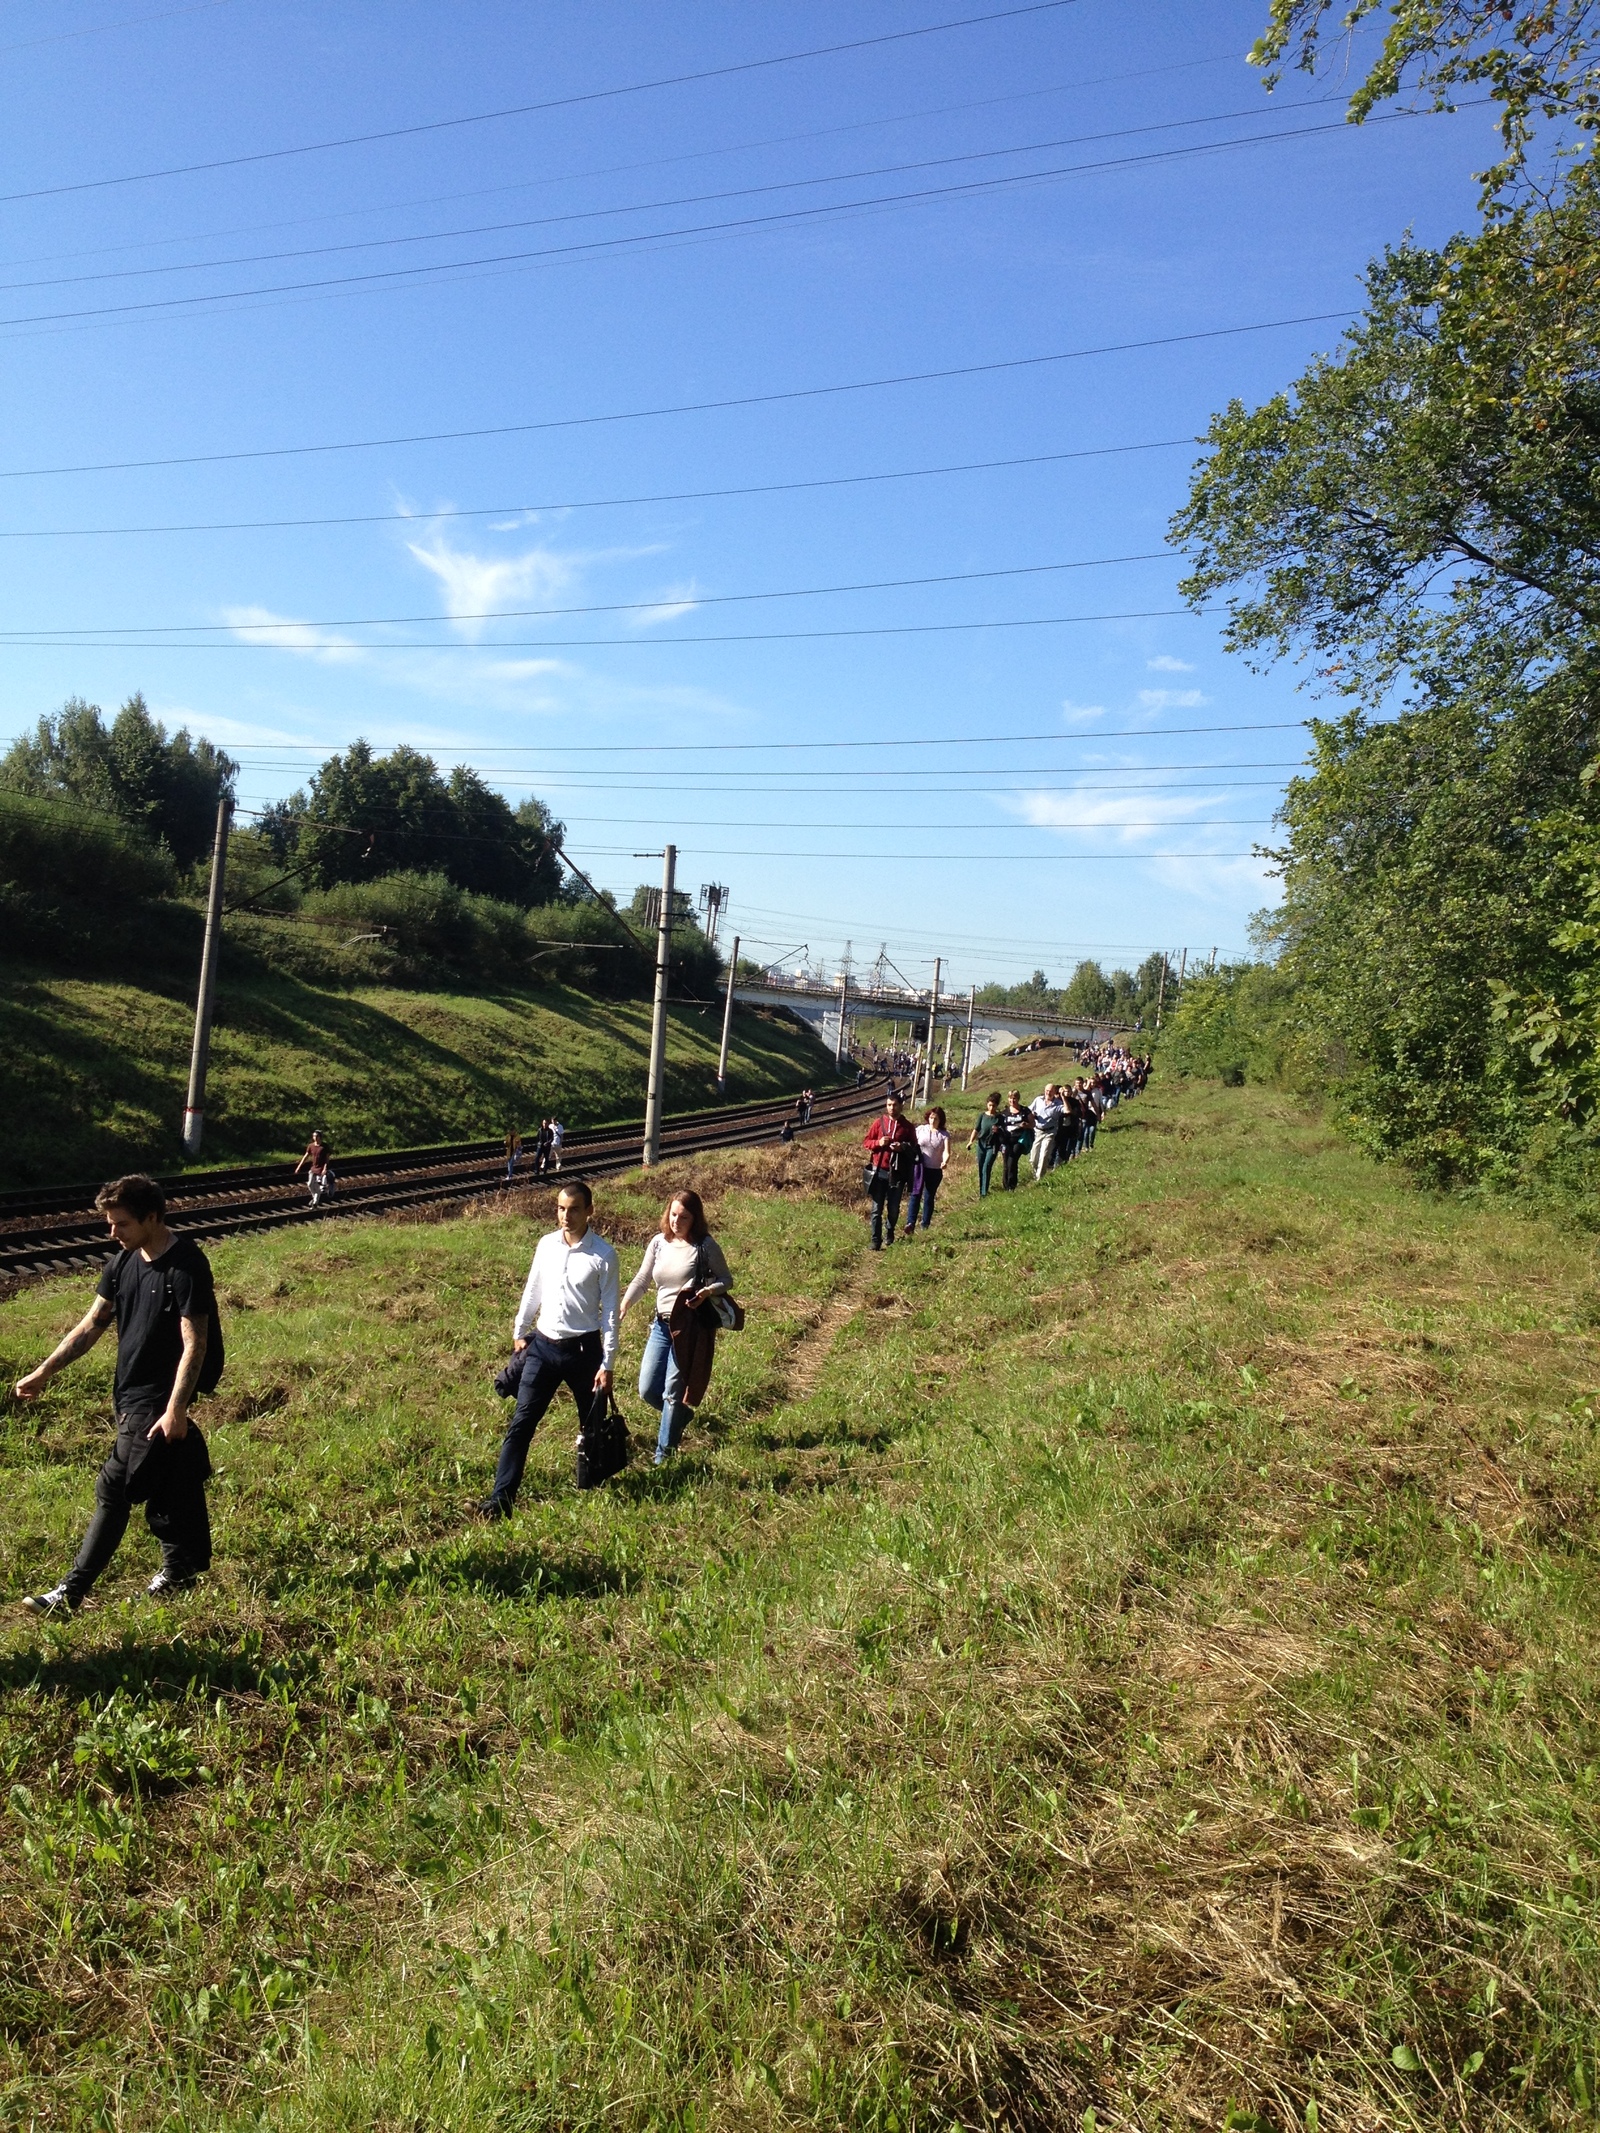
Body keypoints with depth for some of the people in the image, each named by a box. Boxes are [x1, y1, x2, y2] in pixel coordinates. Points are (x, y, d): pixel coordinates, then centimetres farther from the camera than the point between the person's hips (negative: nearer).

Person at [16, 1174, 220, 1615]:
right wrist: (44, 1372, 11)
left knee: (114, 1490, -5)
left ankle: (70, 1594, 2)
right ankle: (181, 1569, 30)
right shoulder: (124, 1262, 5)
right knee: (169, 1485, 17)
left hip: (158, 1399, -8)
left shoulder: (186, 1267, -20)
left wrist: (175, 1408, -24)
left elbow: (194, 1344, -20)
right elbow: (92, 1324, 13)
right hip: (130, 1393, 8)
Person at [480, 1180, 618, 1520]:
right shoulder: (546, 1245, 2)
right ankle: (500, 1499, 0)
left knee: (593, 1427, 10)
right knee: (521, 1423, -2)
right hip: (543, 1347, 3)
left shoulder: (603, 1255, -10)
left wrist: (607, 1365, -10)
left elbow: (610, 1312, -8)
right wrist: (519, 1333, 18)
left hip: (584, 1350, -3)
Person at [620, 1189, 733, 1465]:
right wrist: (624, 1304, -12)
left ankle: (664, 1455, 15)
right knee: (647, 1390, 7)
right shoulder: (658, 1242, 3)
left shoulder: (705, 1246, -10)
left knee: (672, 1391, -2)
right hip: (662, 1325, 5)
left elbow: (726, 1280, -2)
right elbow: (642, 1279, 5)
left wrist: (707, 1292, -23)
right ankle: (682, 1415, 37)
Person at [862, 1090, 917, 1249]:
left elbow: (914, 1148, 8)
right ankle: (876, 1240, 2)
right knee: (877, 1208, -1)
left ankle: (890, 1233, 30)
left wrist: (903, 1147, -13)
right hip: (879, 1171, 0)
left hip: (897, 1173, 0)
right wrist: (878, 1143, -13)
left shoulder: (907, 1126, 3)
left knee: (893, 1208, 6)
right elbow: (866, 1142, 7)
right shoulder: (878, 1123, 3)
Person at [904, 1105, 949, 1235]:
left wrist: (944, 1162, -32)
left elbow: (946, 1151, -13)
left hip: (935, 1171, 1)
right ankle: (910, 1223, -22)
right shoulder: (920, 1129, 3)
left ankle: (925, 1226, 17)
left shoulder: (944, 1135, 0)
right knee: (916, 1194, -12)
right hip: (919, 1167, -1)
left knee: (929, 1197, 9)